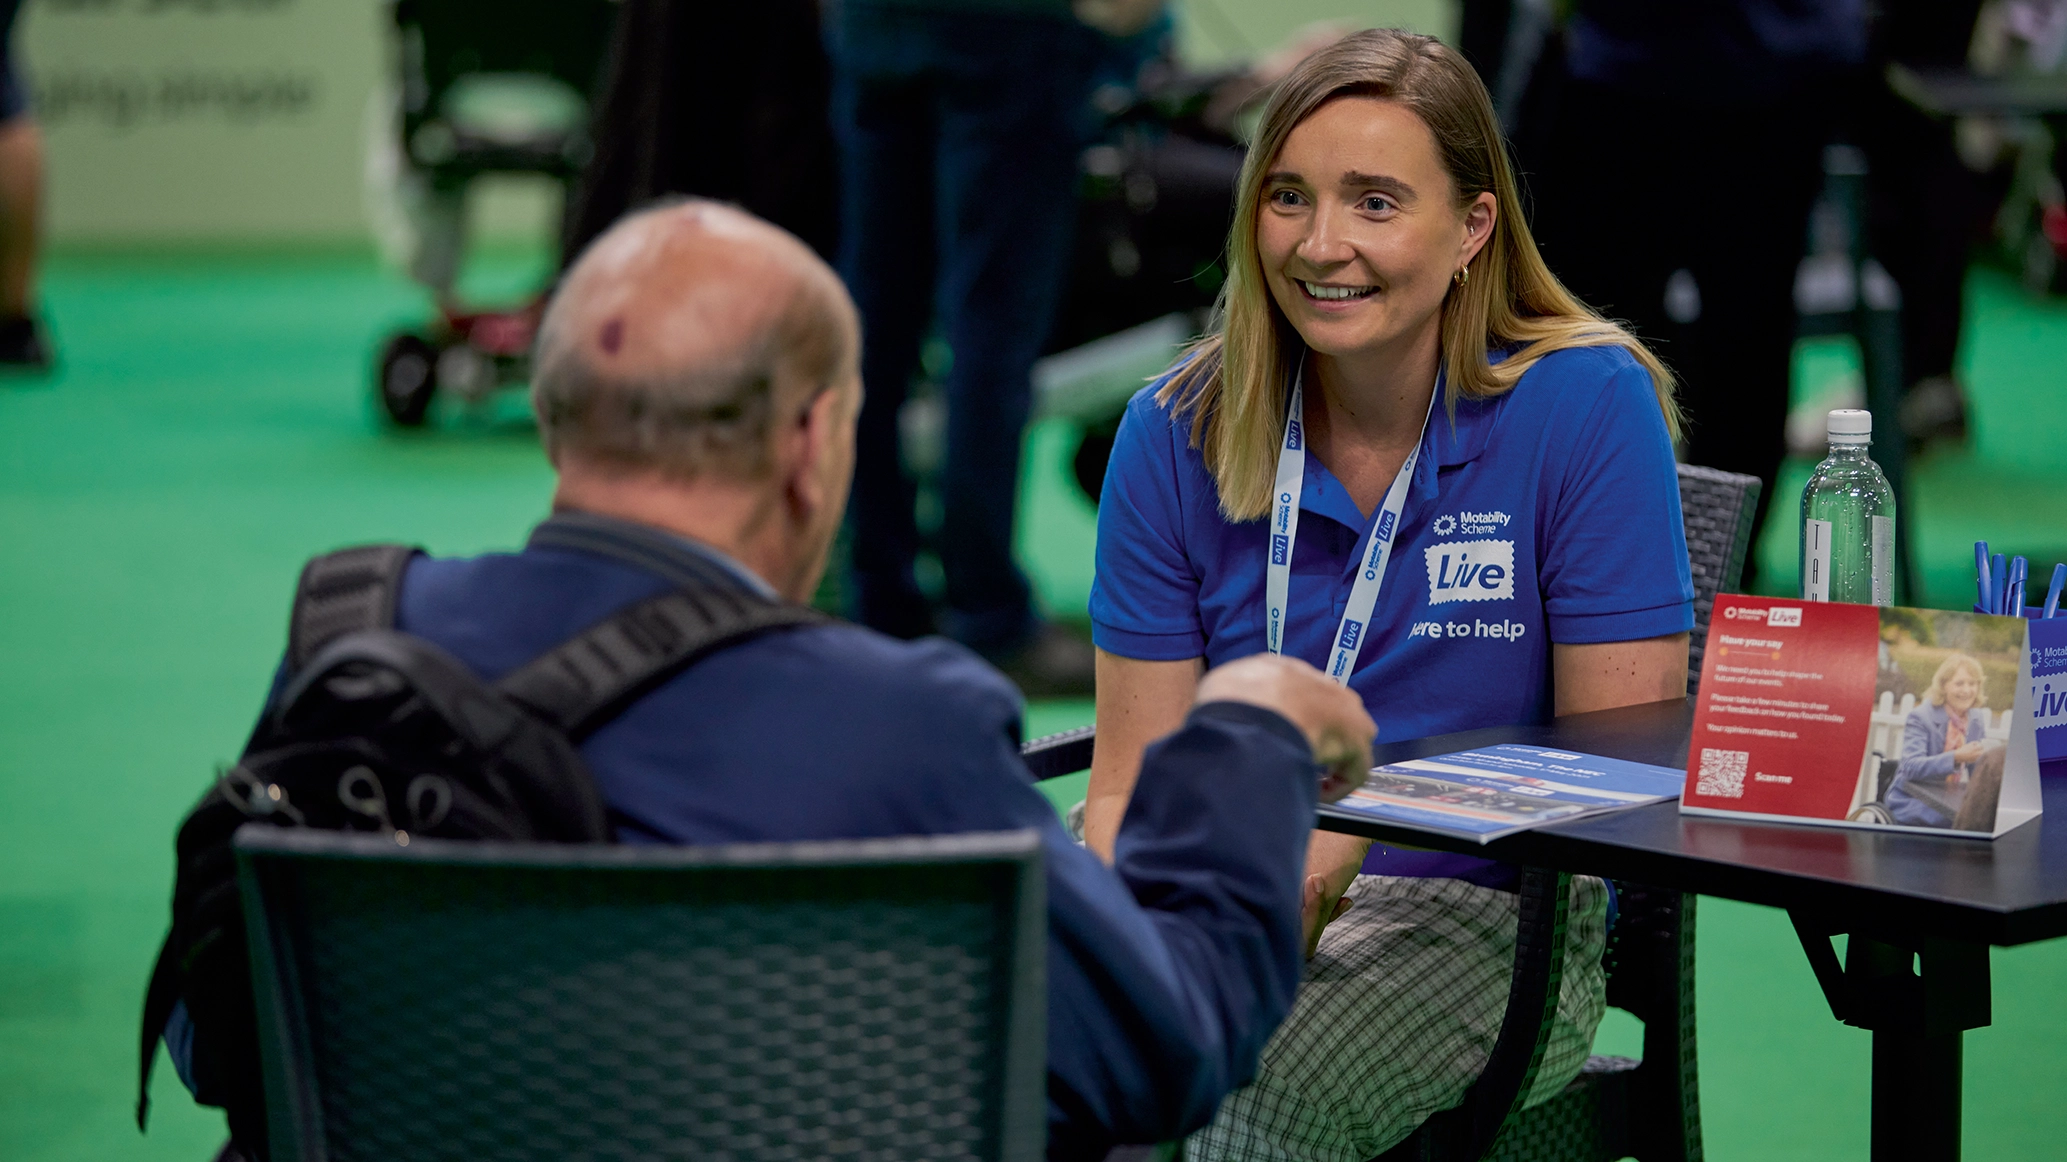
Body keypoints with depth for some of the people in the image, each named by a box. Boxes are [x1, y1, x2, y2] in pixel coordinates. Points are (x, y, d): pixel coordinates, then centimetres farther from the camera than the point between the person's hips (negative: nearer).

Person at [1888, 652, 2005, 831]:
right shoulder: (1920, 717, -9)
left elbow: (1977, 773, 10)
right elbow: (1911, 767, -22)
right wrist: (1956, 758, -34)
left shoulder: (1977, 720, 9)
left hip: (1952, 796, 7)